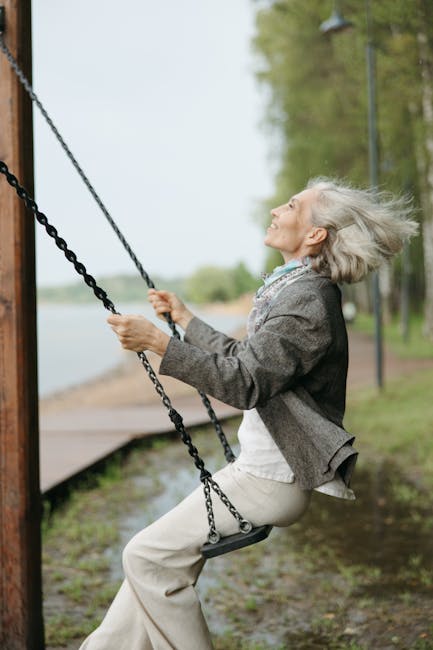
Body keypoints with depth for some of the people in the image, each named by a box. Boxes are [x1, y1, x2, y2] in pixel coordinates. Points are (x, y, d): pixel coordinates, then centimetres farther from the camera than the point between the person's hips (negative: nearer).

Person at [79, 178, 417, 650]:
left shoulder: (308, 300, -20)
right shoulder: (294, 290, 13)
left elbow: (244, 384, -27)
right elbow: (245, 359, 23)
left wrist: (157, 342, -29)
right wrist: (184, 318, 29)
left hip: (272, 479, -10)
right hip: (259, 465, 10)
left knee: (150, 556, -7)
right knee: (161, 554, 13)